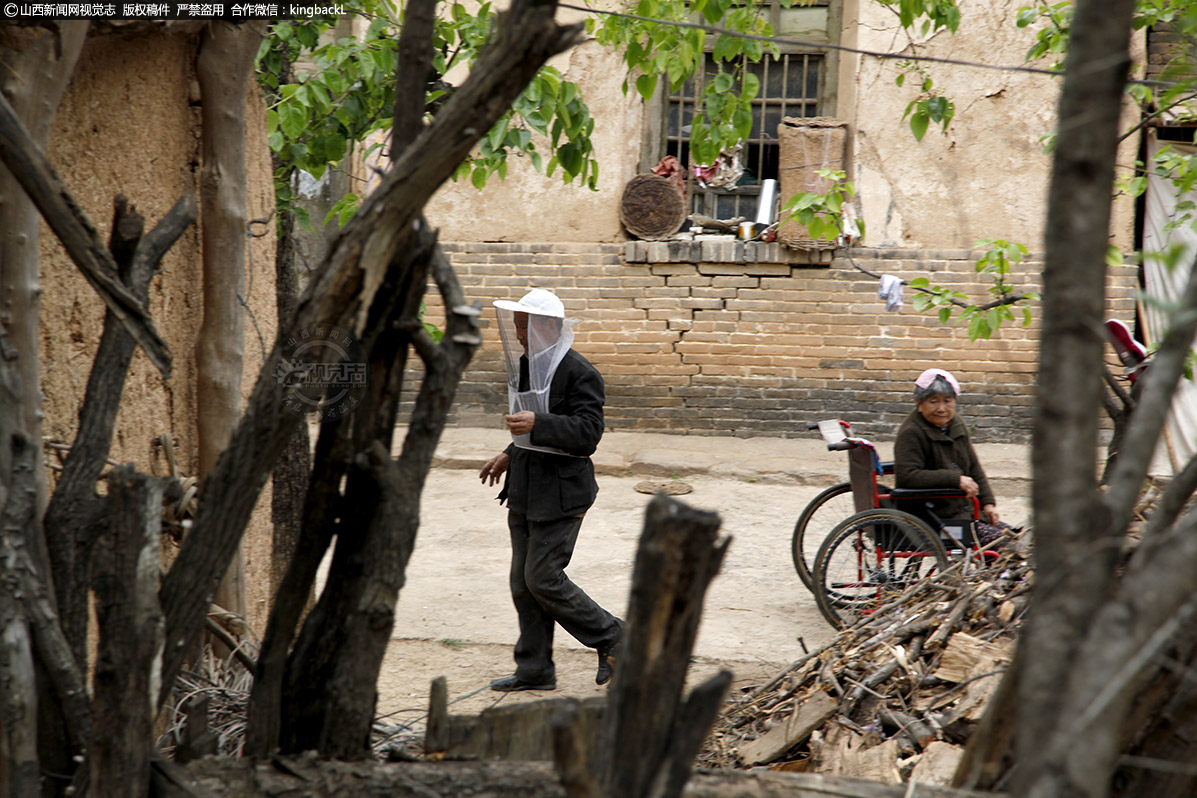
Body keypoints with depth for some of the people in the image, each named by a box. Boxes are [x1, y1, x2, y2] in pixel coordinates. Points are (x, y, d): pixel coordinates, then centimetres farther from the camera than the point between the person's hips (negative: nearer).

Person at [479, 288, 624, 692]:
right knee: (523, 582, 10)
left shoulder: (579, 373, -16)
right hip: (525, 491, 9)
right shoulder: (526, 365, 12)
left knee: (543, 578, -8)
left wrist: (536, 425, -32)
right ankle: (534, 670, 18)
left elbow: (587, 433, -22)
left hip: (561, 495, -9)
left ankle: (611, 637, 9)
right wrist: (512, 455, 18)